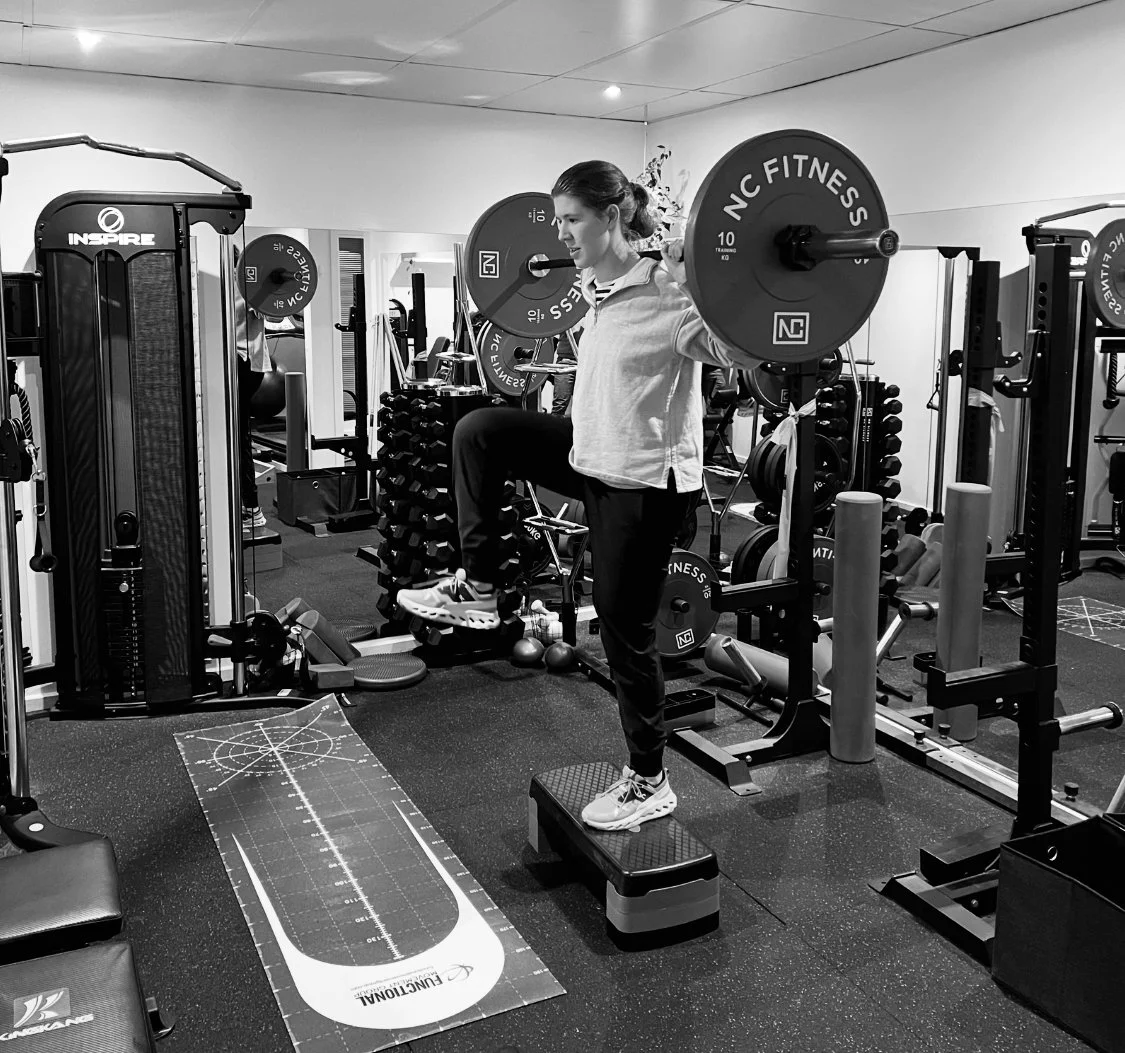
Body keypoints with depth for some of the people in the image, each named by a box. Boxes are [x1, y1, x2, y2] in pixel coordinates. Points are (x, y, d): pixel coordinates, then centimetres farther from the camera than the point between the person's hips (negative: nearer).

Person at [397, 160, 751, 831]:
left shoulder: (663, 292, -20)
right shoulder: (600, 287, 5)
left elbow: (737, 351, -30)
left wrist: (695, 286, -38)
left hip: (647, 479, -8)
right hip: (594, 455, 9)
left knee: (626, 627, 2)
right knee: (480, 432, 5)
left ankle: (650, 782, 22)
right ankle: (479, 586, 12)